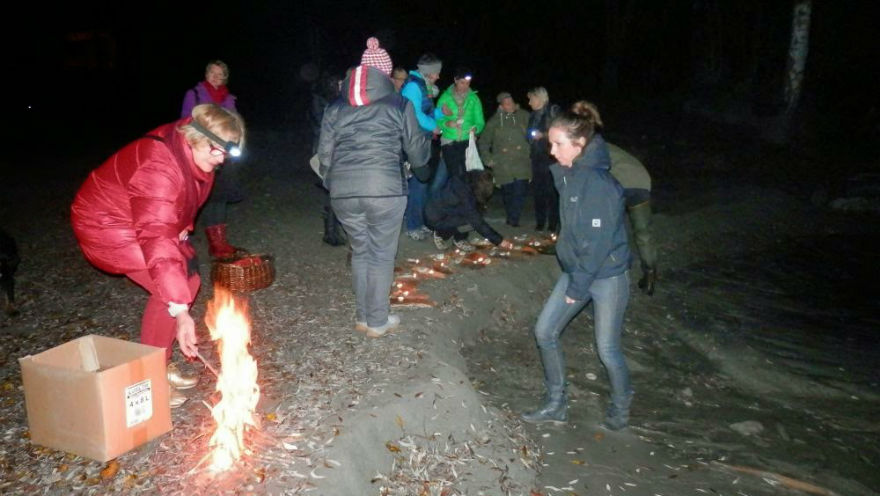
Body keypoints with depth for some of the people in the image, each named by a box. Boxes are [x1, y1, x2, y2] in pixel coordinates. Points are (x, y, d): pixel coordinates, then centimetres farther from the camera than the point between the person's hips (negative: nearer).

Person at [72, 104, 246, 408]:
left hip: (142, 221, 9)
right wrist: (180, 310, -45)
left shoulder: (193, 152, -8)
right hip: (106, 224, -9)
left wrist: (181, 227, 0)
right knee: (169, 287, -19)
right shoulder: (160, 168, -36)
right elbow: (157, 240, -42)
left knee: (188, 278, 3)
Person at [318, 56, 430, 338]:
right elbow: (417, 148, 10)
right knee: (381, 255, 8)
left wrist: (331, 184, 26)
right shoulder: (399, 105, 4)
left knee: (360, 252, 18)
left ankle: (362, 317, 25)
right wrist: (421, 171, 29)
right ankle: (377, 322, 15)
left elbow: (324, 155, 12)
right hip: (385, 190, -3)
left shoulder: (335, 109, 12)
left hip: (343, 192, 4)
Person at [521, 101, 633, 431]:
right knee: (545, 332, 7)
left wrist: (579, 285, -16)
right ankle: (556, 404, 22)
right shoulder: (568, 175, 1)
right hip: (576, 269, 8)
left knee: (607, 348, 5)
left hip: (608, 274, -8)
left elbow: (599, 241, -22)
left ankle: (620, 409, 32)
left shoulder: (599, 183, -24)